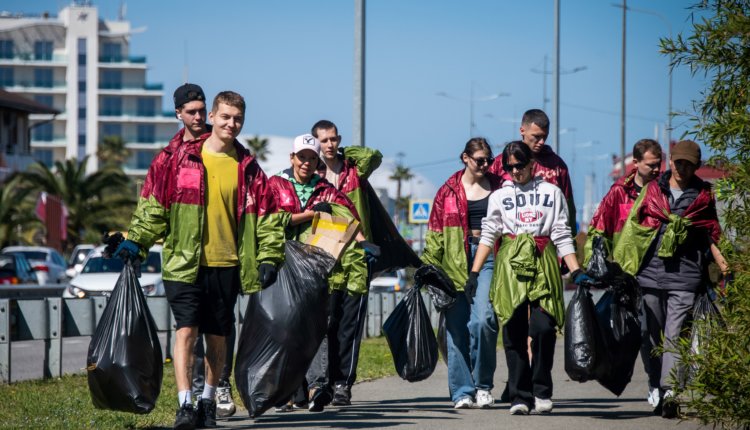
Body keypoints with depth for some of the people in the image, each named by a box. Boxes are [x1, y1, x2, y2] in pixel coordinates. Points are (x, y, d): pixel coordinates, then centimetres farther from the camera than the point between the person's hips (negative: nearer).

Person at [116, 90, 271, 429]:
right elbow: (153, 203, 4)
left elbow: (260, 216, 10)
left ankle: (208, 402, 23)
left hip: (226, 264, 2)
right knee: (186, 329, -13)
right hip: (184, 262, -2)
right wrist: (136, 240, -4)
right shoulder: (177, 156, 1)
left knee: (217, 336, 9)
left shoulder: (246, 167, 6)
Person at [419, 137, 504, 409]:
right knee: (458, 327, 0)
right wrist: (428, 265, 1)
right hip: (456, 261, 1)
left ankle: (483, 385, -3)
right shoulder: (449, 191, 8)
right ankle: (462, 392, 6)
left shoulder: (499, 187, 10)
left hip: (489, 257, -1)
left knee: (483, 319, -18)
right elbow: (435, 232, 9)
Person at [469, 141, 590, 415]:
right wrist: (474, 273, 1)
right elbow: (488, 235, 11)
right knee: (514, 331, -3)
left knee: (543, 327, -14)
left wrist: (577, 272, 2)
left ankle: (541, 391, 0)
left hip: (543, 263, -1)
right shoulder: (499, 196, 15)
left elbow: (562, 236, 11)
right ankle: (519, 396, 1)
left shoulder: (551, 192, 13)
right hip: (510, 263, 1)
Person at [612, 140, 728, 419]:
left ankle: (669, 391, -22)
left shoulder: (703, 196, 10)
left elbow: (710, 236, 19)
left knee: (674, 336, -13)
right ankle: (656, 391, 14)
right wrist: (619, 264, 8)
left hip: (685, 277, -2)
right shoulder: (651, 190, 10)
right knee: (653, 336, 6)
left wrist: (722, 263, 6)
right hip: (650, 273, 2)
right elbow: (633, 227, 13)